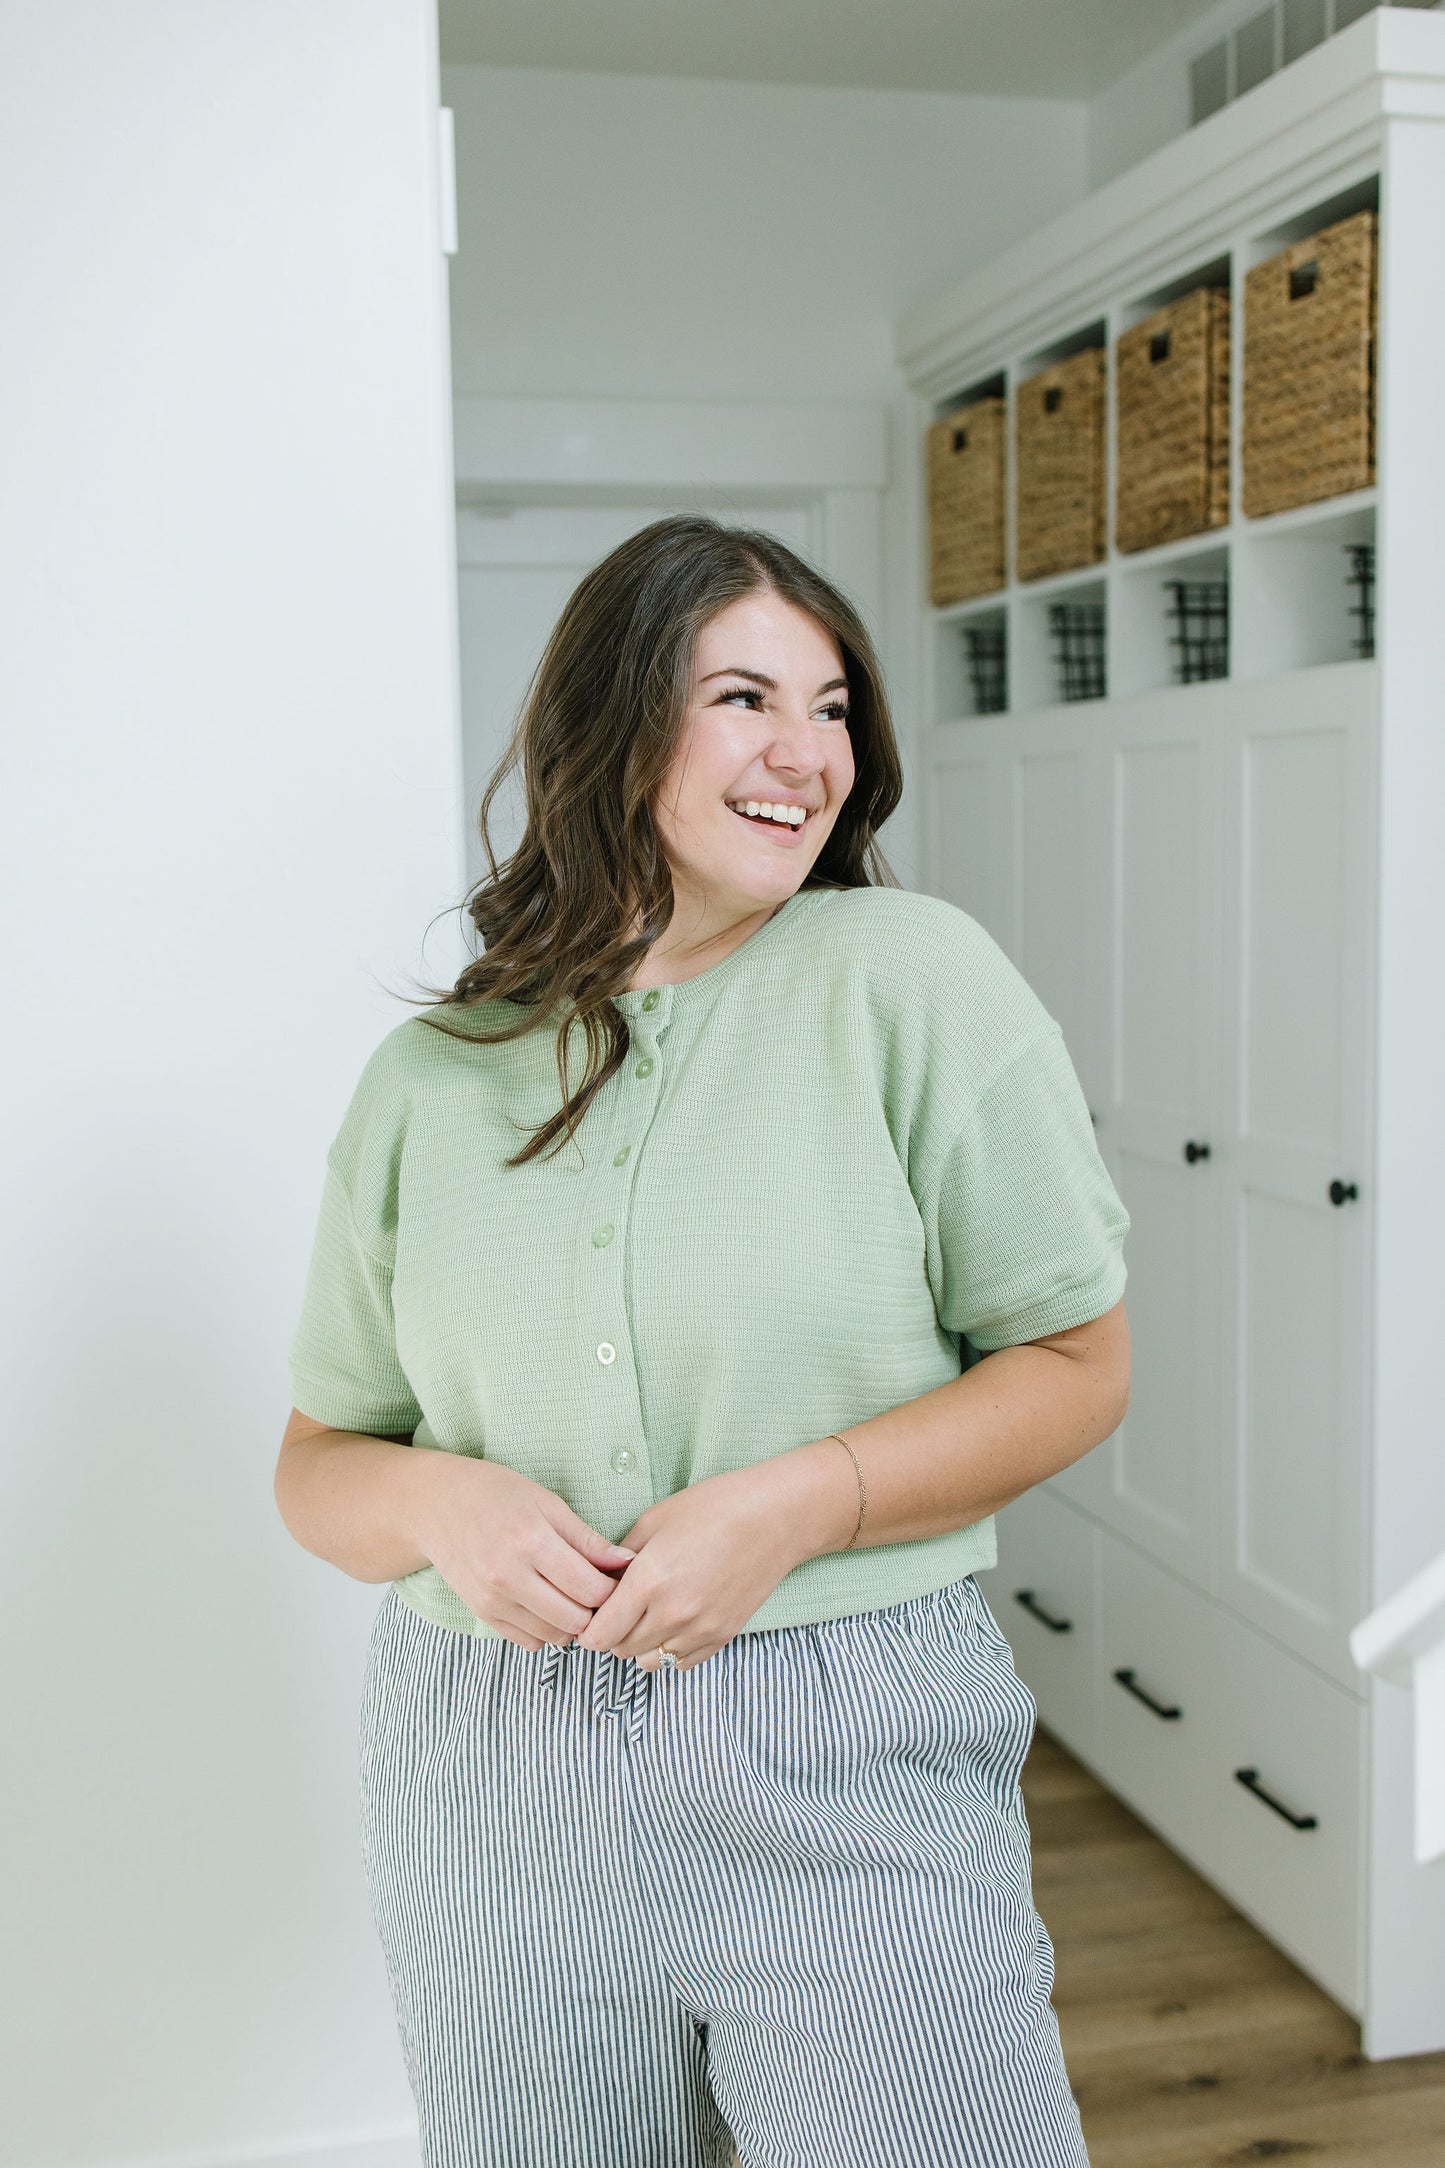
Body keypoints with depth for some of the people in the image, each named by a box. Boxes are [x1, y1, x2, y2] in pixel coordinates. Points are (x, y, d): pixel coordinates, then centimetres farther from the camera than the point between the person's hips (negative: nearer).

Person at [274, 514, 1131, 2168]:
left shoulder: (911, 976, -6)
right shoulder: (430, 1075, 4)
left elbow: (1076, 1363, -3)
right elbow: (318, 1462, 10)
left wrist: (793, 1505, -16)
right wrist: (440, 1500, -13)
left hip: (853, 1770, -2)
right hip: (495, 1779, 3)